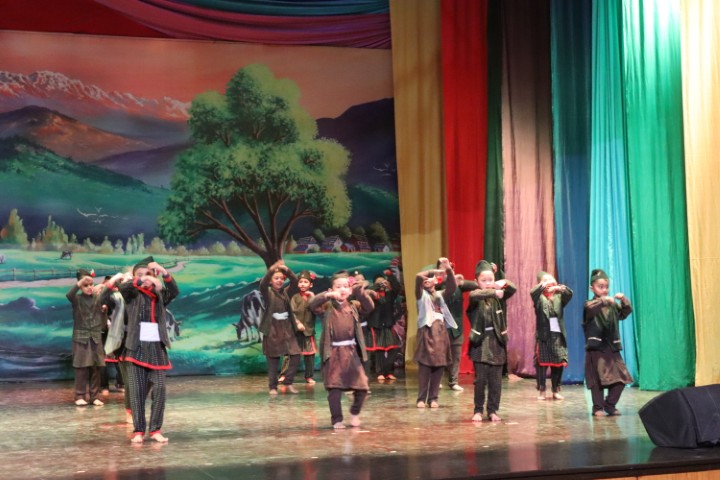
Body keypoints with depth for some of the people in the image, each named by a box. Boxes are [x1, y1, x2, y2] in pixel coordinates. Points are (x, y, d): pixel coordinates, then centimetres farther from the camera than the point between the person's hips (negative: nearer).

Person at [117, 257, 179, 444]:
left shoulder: (159, 295, 11)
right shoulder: (132, 294, 6)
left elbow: (174, 292, -8)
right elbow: (122, 287, -17)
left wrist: (164, 273, -22)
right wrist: (144, 280, -31)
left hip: (157, 347, 2)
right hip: (136, 346, -2)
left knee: (159, 389, -4)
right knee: (136, 390, -2)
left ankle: (156, 429, 3)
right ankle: (138, 430, 2)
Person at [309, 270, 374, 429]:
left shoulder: (354, 306, 8)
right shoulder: (327, 306, 1)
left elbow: (369, 306, -9)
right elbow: (312, 304, -17)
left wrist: (359, 291, -22)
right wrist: (328, 295, -29)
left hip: (352, 351, 2)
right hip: (333, 352, -2)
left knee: (362, 386, 1)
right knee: (334, 388, -3)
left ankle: (355, 413, 26)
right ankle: (337, 420, 12)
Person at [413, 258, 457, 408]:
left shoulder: (441, 295, 17)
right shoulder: (421, 294, 7)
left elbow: (453, 286, -3)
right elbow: (418, 276, -11)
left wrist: (448, 270, -15)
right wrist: (437, 270, -11)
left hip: (441, 332, 4)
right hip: (427, 331, -4)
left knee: (439, 365, 2)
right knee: (425, 365, -6)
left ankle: (433, 398, 8)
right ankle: (421, 398, -1)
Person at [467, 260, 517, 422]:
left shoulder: (498, 297, 7)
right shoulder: (476, 296, -4)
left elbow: (513, 290, -6)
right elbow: (474, 295, -28)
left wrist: (505, 283, -24)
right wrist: (494, 292, -34)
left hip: (497, 342, 3)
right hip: (480, 342, -3)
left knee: (496, 380, 5)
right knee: (480, 379, -1)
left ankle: (493, 411, 13)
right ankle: (478, 410, 10)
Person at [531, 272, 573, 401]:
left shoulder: (559, 297, 12)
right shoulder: (539, 298, 4)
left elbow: (569, 294, -6)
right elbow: (533, 293, -17)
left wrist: (559, 288, -26)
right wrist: (544, 285, -31)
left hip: (558, 335, 3)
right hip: (543, 335, -3)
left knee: (559, 363, 4)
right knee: (542, 363, -3)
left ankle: (556, 390, 13)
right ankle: (541, 391, 3)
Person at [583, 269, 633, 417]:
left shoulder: (613, 305, 11)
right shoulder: (590, 305, -3)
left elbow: (626, 312, 2)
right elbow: (592, 308, -25)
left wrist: (624, 300, -15)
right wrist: (604, 300, -38)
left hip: (612, 348, 5)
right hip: (596, 348, -4)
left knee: (620, 378, 2)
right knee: (597, 380, -4)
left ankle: (610, 405, 16)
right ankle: (598, 407, 6)